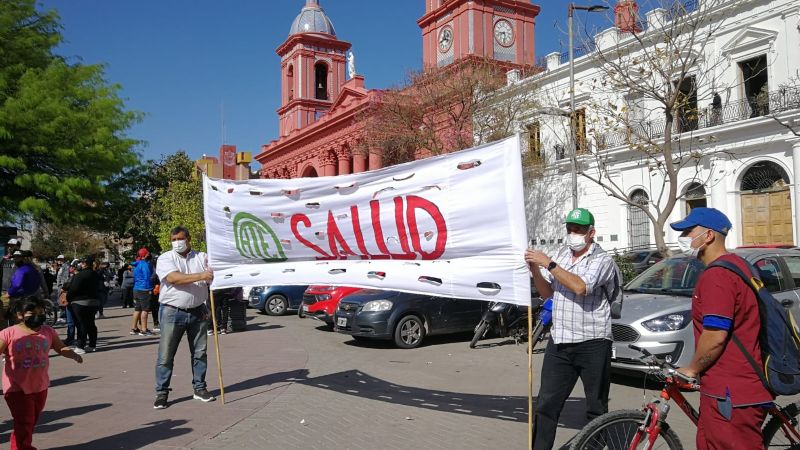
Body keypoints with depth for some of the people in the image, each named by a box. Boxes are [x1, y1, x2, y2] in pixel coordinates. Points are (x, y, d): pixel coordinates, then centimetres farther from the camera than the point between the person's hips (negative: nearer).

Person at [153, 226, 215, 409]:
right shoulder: (165, 258, -1)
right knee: (165, 355, 2)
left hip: (198, 312, 3)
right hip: (173, 313, -3)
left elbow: (212, 273, -2)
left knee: (199, 352, 10)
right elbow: (174, 278, -19)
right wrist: (200, 276, -28)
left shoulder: (201, 257, 9)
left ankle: (199, 388, 22)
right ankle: (162, 393, 12)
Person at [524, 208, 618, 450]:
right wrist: (535, 269, 0)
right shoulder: (561, 255, 13)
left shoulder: (602, 259, -5)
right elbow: (547, 293, 17)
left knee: (597, 409, 7)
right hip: (559, 342, 5)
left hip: (592, 343, -5)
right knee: (546, 404, 2)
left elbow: (581, 287, -22)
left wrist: (548, 264, -19)